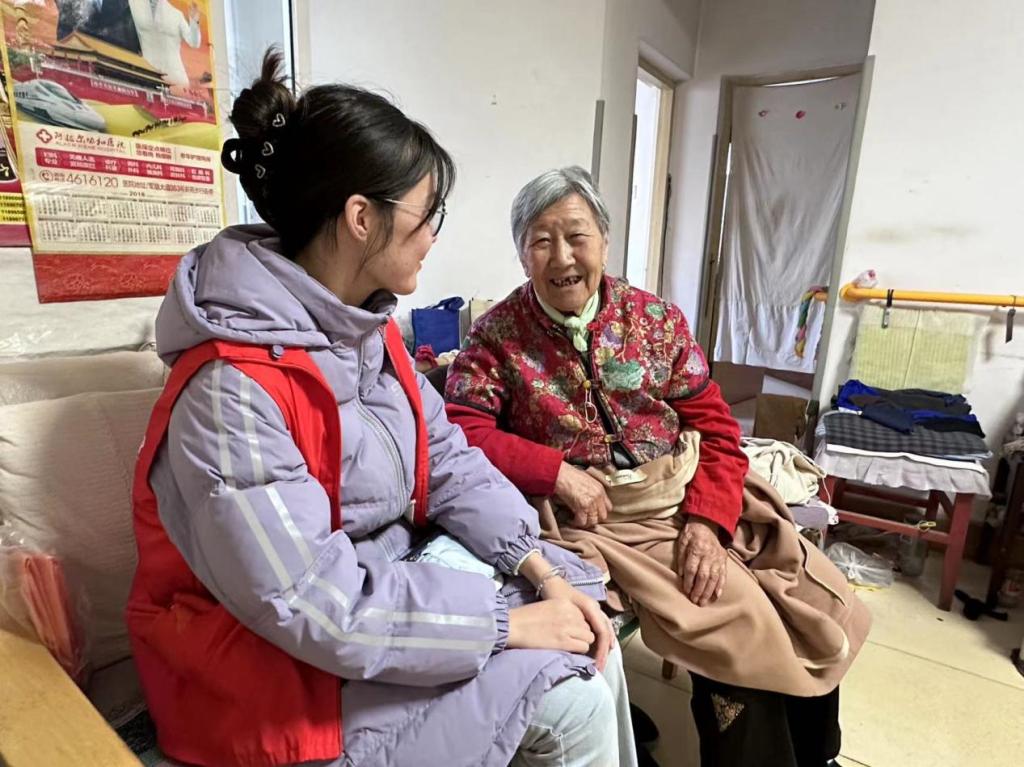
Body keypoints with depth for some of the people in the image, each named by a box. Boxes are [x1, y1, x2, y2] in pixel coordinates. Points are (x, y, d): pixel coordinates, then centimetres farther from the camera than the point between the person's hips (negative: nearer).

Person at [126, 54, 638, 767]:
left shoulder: (368, 328, -1)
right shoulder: (232, 388, -29)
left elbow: (448, 459, 0)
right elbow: (313, 608, -29)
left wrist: (543, 571, -10)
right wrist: (509, 622, -22)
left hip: (387, 571, 7)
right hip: (286, 656, -7)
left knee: (589, 643, 2)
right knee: (571, 701, -11)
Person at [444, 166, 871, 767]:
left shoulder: (658, 318, 3)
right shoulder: (497, 335, -4)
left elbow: (714, 426, 1)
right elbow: (459, 432, -12)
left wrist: (707, 522, -13)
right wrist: (558, 471, -21)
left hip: (689, 499, 5)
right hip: (595, 516, -4)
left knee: (832, 616, 2)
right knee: (745, 633, -17)